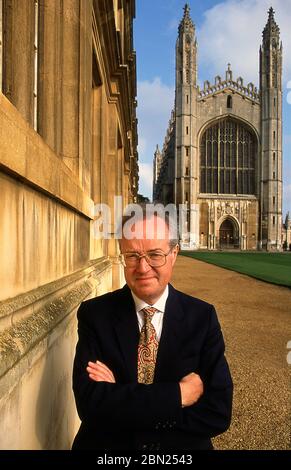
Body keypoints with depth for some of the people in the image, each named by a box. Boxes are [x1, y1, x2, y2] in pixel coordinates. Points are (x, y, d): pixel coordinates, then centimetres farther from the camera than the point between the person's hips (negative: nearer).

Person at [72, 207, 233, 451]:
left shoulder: (203, 317, -6)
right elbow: (89, 402, -14)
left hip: (182, 448, 1)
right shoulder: (94, 314, -6)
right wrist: (179, 394, -17)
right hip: (107, 448, 0)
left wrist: (120, 396, -16)